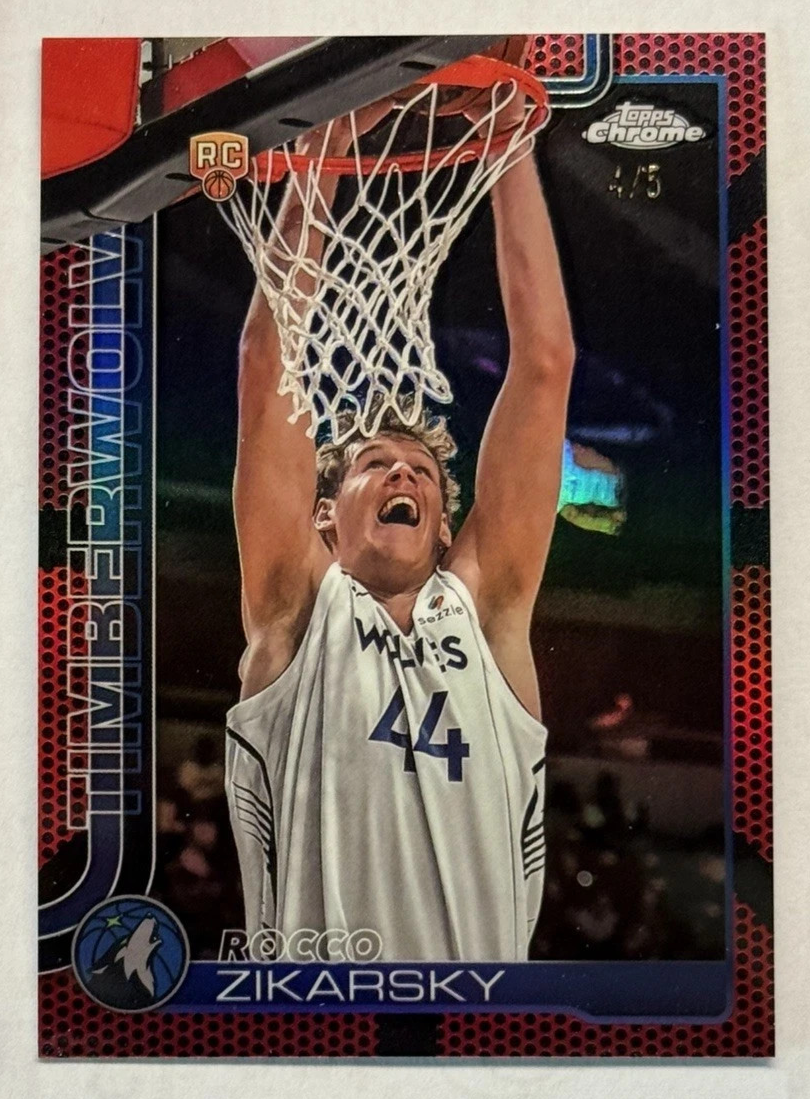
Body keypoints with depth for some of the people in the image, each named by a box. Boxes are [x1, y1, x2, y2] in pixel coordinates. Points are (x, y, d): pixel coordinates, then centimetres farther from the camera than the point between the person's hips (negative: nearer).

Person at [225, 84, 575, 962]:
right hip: (313, 963, -1)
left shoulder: (486, 606, 6)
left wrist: (513, 139, 3)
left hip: (490, 958, 1)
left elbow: (545, 361, 3)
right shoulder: (296, 608, 4)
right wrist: (326, 142, -2)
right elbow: (268, 367, -1)